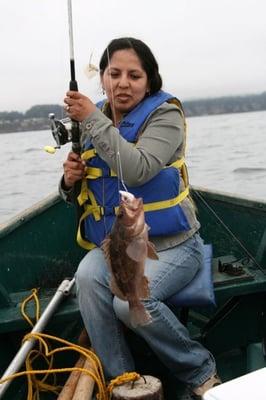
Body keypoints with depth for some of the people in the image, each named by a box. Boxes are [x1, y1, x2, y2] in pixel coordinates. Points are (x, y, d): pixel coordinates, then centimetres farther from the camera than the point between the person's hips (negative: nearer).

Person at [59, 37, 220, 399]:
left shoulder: (165, 114, -8)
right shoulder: (94, 122, 7)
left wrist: (93, 119, -23)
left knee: (130, 300, -29)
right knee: (88, 276, -28)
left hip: (169, 244, -4)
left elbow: (138, 171, -27)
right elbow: (76, 196, 14)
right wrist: (70, 180, -10)